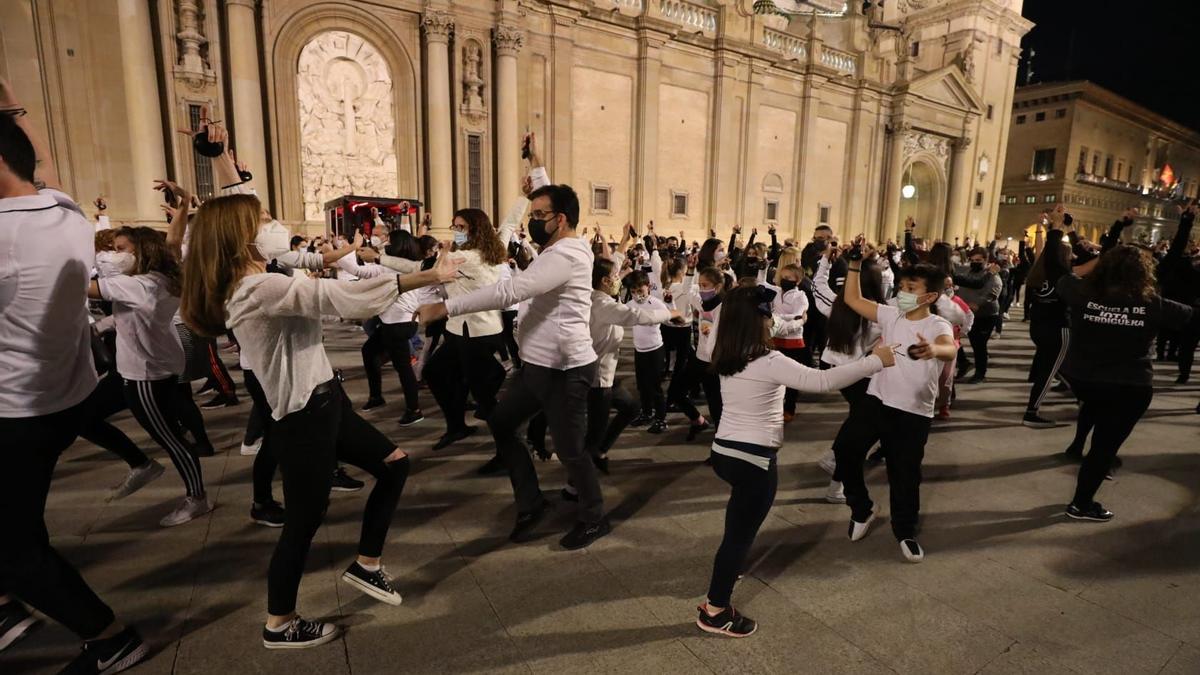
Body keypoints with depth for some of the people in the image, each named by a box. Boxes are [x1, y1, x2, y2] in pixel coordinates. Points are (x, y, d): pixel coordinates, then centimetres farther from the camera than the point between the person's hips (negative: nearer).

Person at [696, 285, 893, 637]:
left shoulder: (725, 358, 2)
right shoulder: (769, 362, -20)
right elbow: (822, 380, -22)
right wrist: (876, 360, -14)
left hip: (724, 451, 8)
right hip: (754, 460, -8)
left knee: (740, 520, 32)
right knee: (741, 530, 5)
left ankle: (727, 566, 52)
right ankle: (715, 611, 17)